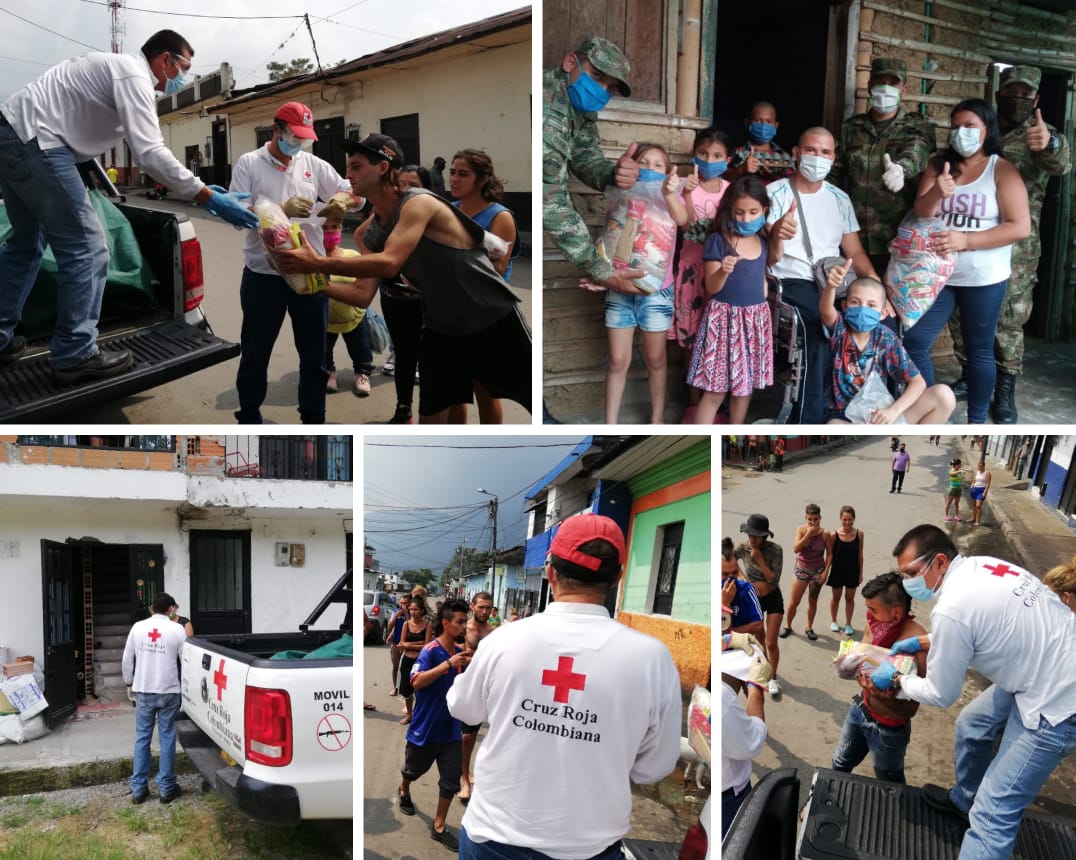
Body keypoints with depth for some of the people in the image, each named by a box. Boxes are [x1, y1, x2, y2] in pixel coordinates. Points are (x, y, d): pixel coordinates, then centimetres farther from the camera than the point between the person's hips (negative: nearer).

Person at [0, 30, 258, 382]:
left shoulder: (121, 69, 21)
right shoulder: (134, 76, -11)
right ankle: (75, 354, 0)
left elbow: (143, 148, 24)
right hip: (34, 139, -11)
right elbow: (149, 153, -21)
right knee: (86, 248, -6)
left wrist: (202, 190, 21)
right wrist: (208, 198, -19)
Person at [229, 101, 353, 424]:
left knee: (314, 351, 12)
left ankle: (314, 418, 26)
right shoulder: (249, 163, -1)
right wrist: (283, 210, -21)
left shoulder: (313, 164, 7)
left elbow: (351, 193, 8)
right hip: (264, 275, -3)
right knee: (255, 352, 8)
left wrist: (342, 200, -16)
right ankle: (249, 418, 23)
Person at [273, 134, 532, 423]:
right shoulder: (372, 233, 3)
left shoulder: (418, 203, -21)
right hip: (442, 330, 7)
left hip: (495, 320, -7)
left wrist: (318, 264, -35)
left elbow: (389, 264, -34)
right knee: (430, 418, 5)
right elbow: (362, 295, 0)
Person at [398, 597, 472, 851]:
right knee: (414, 769, 21)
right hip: (425, 727, -4)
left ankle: (438, 827, 17)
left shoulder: (461, 650, -3)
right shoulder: (431, 650, -20)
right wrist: (448, 664, -38)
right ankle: (404, 791, 53)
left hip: (451, 728, 4)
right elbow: (417, 681, -33)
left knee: (451, 780, 3)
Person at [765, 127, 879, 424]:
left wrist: (876, 286, -5)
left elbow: (854, 251, 14)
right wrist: (776, 236, -38)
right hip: (792, 283, -5)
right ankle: (810, 423, -24)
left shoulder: (839, 199, 13)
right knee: (825, 328, -34)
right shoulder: (776, 193, -3)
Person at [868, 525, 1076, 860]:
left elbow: (942, 694, -12)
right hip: (1048, 666, 10)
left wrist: (895, 680, 4)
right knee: (971, 726, 28)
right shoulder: (979, 566, -1)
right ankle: (965, 799, 51)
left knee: (994, 811, -7)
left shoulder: (951, 608, -26)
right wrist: (921, 641, 18)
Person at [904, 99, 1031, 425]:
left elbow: (1021, 226, -13)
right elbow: (919, 213, -3)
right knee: (913, 341, -1)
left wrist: (965, 241, -21)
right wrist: (936, 194, -25)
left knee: (979, 351, 7)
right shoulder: (939, 165, 5)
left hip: (983, 279, -4)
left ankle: (976, 422, 19)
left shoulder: (1003, 171, -6)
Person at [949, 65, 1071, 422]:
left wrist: (1050, 144, -48)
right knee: (960, 315, 8)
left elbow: (1062, 163, -23)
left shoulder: (1042, 135, -1)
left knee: (1008, 321, -2)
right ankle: (971, 376, 25)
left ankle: (1005, 391, 10)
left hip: (1014, 248, -4)